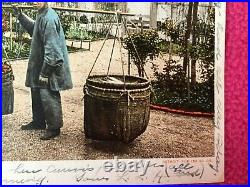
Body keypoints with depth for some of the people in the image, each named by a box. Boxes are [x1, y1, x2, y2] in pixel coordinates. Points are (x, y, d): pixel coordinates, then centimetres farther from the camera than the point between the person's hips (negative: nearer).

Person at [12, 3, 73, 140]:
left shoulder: (49, 19, -21)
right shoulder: (42, 15, 8)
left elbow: (51, 48, -24)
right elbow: (34, 29, 29)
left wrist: (45, 72, -22)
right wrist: (20, 16, 18)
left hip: (50, 66, -10)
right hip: (39, 64, 10)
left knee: (48, 97, -2)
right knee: (37, 93, 19)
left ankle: (54, 127, 12)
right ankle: (38, 122, 35)